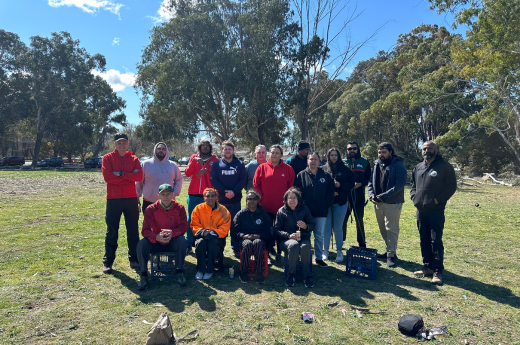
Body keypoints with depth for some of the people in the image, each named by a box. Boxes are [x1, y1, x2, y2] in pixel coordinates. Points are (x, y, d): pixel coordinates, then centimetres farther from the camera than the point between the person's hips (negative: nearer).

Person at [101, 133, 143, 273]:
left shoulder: (133, 159, 8)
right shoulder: (107, 158, 3)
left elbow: (139, 176, -7)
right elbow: (107, 176, -13)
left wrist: (121, 174, -15)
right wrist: (129, 175, -9)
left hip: (131, 199, 2)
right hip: (113, 199, -2)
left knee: (133, 231, 7)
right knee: (112, 231, 6)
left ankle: (134, 259, 19)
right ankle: (108, 261, 17)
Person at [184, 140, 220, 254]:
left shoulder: (214, 159, 6)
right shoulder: (194, 157, 10)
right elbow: (187, 173, 0)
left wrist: (207, 169, -16)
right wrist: (194, 161, -12)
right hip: (194, 194, 2)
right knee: (191, 219, 4)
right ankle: (189, 244, 12)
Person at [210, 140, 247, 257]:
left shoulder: (240, 164, 8)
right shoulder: (217, 164, 8)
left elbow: (243, 180, 0)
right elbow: (213, 180, -2)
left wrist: (234, 191, -13)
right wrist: (224, 191, -13)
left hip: (235, 199, 0)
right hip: (220, 199, 0)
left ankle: (236, 249, 10)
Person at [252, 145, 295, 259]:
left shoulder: (288, 169, 3)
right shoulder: (262, 168, 2)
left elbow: (291, 186, 4)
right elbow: (255, 185, 4)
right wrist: (260, 198, -2)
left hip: (282, 206, 0)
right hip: (265, 206, 0)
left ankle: (279, 251, 21)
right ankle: (269, 250, 24)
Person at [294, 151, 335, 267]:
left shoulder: (326, 176, 4)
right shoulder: (301, 175, 0)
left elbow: (330, 192, 7)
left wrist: (326, 205, -2)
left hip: (321, 212, 2)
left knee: (319, 236, 11)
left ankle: (319, 257, 23)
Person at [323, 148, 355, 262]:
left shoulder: (345, 170, 2)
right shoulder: (324, 169, 1)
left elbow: (351, 184, 1)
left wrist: (339, 185, -14)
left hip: (340, 202, 0)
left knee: (338, 228, 6)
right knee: (327, 227, 5)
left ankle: (339, 251, 18)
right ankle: (325, 250, 18)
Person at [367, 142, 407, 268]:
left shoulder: (398, 165, -8)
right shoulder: (377, 165, 11)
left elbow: (400, 184, -17)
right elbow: (371, 182, 11)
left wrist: (384, 196, -22)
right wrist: (371, 195, -7)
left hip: (393, 203, -6)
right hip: (378, 203, 7)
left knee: (391, 229, -4)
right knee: (383, 229, 14)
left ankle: (391, 255, 4)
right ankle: (390, 250, 29)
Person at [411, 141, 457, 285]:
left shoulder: (444, 166, -5)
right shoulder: (418, 167, 14)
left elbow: (451, 186, -8)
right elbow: (413, 185, 23)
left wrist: (438, 200, -15)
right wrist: (414, 196, 5)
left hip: (436, 211, -6)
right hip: (421, 210, 6)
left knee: (436, 241, -5)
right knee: (424, 240, 13)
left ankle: (437, 272, 2)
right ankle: (427, 267, 24)